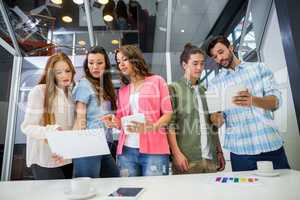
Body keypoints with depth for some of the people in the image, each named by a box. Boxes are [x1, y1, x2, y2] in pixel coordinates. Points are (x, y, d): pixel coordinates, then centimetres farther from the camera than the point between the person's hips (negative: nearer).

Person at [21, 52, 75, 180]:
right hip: (45, 161, -5)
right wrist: (50, 131, -29)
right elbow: (27, 126, -13)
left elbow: (73, 125, 9)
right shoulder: (39, 91, -11)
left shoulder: (72, 93, 7)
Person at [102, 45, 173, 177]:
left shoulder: (157, 81, 5)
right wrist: (114, 122, -6)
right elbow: (121, 120, 17)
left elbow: (168, 113, -1)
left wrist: (151, 127, -17)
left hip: (154, 149, -3)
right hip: (126, 151, 4)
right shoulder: (122, 91, 17)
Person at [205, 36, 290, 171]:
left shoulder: (259, 68, 6)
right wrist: (216, 118, -23)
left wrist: (253, 100, -26)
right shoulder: (214, 84, 7)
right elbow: (216, 119, 2)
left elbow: (275, 101, -4)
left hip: (271, 144, 0)